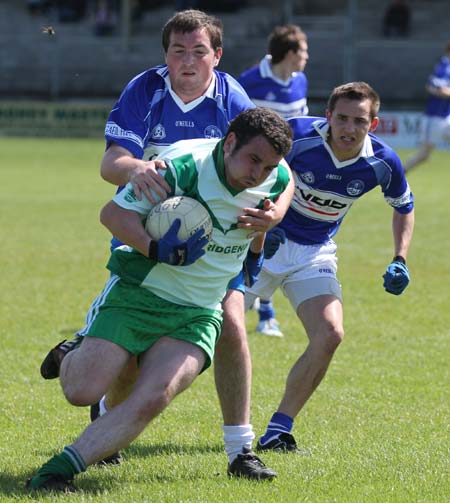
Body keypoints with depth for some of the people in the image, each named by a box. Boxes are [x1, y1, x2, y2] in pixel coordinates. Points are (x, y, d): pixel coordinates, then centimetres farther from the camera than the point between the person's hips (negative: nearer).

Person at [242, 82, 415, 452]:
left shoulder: (383, 162, -13)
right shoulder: (297, 135, -23)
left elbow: (404, 207, 8)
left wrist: (400, 261, -3)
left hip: (316, 252, 3)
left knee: (329, 335, -16)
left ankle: (278, 430, -3)